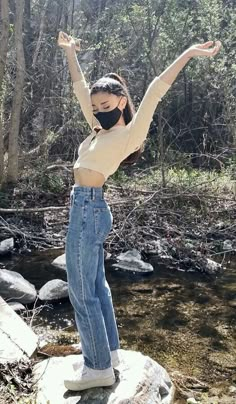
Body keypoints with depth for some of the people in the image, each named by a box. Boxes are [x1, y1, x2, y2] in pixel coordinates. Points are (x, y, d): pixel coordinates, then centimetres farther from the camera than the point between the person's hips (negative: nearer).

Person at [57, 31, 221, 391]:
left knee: (82, 293, -2)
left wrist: (188, 54, -22)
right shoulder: (100, 129, 13)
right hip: (88, 208, 9)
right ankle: (109, 351, 29)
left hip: (88, 208, -9)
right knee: (96, 286, 15)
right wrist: (70, 51, 29)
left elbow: (154, 93, -17)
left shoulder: (129, 133, -9)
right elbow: (80, 87, 22)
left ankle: (100, 368, 11)